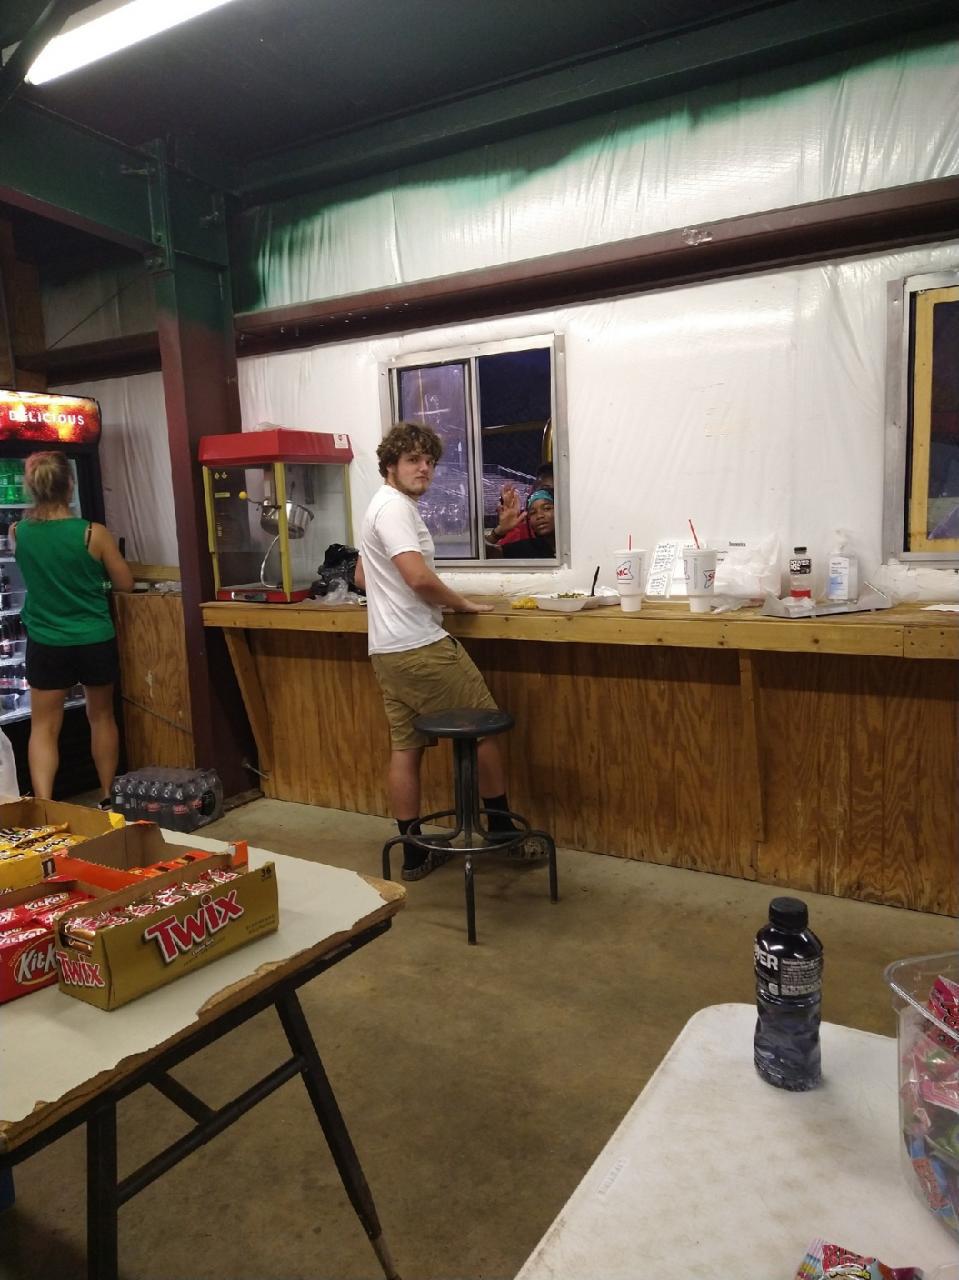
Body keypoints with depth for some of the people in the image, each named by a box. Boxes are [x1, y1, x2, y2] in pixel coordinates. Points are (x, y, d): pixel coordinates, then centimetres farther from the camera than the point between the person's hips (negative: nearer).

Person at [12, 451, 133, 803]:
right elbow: (125, 583, -3)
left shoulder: (18, 532, -5)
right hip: (96, 641, 0)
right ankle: (109, 799, 28)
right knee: (101, 717, 17)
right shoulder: (93, 533, -14)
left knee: (44, 727, 8)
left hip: (46, 644, 1)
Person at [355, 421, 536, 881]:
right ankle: (501, 828, 14)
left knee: (405, 746, 10)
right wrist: (464, 604, -10)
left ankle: (414, 855, 16)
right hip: (419, 647, -10)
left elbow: (361, 578, 29)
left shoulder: (383, 506, 19)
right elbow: (419, 577, -25)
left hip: (387, 649, 10)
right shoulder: (395, 507, -14)